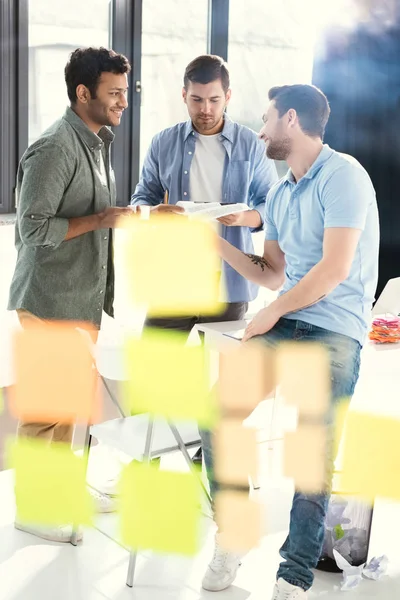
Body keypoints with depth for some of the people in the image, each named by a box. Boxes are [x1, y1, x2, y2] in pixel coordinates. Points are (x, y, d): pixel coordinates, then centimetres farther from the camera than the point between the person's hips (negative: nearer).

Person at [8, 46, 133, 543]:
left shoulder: (97, 143, 12)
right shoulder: (54, 149, -18)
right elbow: (34, 228, -21)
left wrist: (127, 218, 3)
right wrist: (102, 220, -22)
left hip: (83, 298, 9)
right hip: (51, 301, -9)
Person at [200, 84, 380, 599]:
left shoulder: (342, 175, -9)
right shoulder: (279, 195, 17)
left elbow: (334, 268, -16)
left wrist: (271, 313, -8)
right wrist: (215, 242, 13)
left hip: (334, 331, -7)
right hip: (284, 322, 7)